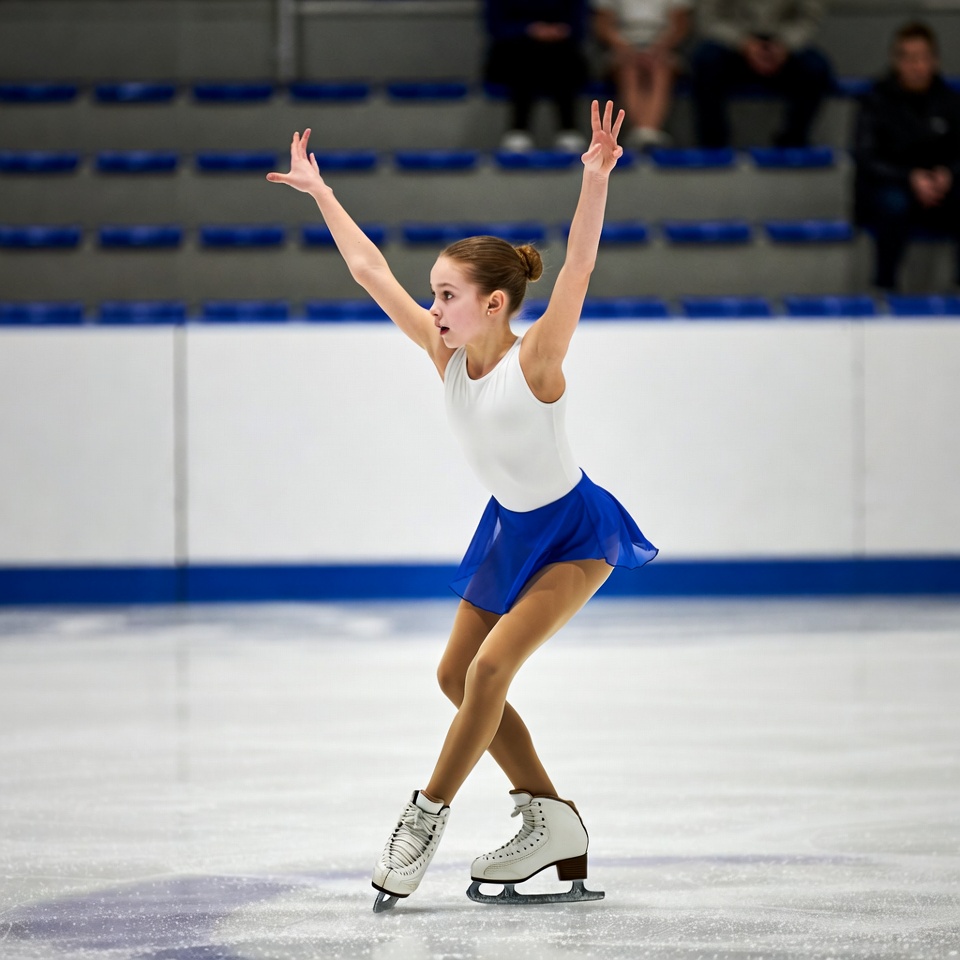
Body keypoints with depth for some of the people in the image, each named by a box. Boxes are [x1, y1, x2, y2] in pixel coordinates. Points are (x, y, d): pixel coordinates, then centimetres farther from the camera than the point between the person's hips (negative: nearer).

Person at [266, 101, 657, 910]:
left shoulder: (535, 358, -27)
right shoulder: (446, 352, -11)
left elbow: (578, 272, -41)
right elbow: (371, 272, -3)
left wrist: (596, 179, -54)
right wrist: (319, 192, 2)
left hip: (575, 531, -8)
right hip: (511, 527, 8)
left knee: (491, 666, -20)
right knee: (459, 676, 8)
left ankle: (428, 817, -6)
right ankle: (552, 824, 18)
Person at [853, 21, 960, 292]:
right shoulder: (878, 101, -6)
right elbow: (865, 159, -13)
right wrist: (910, 178, -26)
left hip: (937, 191, 3)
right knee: (895, 203, -37)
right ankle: (884, 285, -24)